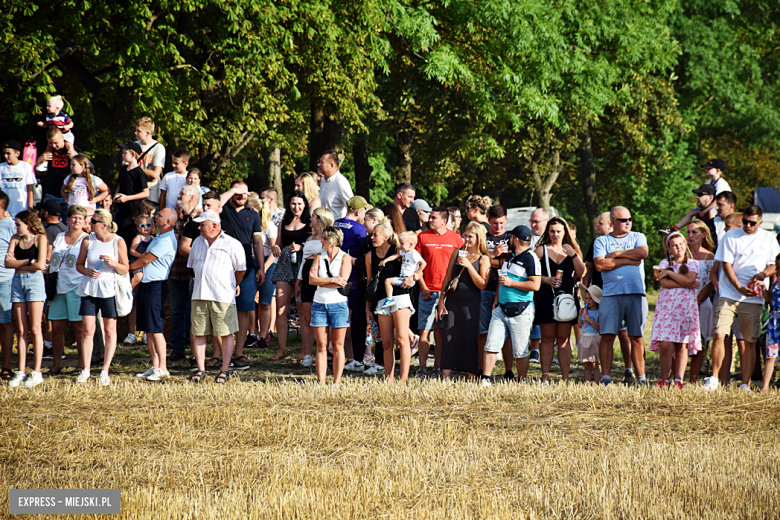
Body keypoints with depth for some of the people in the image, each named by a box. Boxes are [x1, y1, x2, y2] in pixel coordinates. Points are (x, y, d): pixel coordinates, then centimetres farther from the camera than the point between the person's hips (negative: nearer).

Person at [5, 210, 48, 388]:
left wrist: (18, 264, -3)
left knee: (35, 329, -5)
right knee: (21, 330, 4)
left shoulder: (40, 238, -3)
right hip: (18, 282, 5)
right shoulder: (16, 239, 12)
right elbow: (8, 262, 1)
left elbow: (40, 265, -13)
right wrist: (28, 262, -8)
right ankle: (21, 371, 5)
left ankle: (37, 372, -4)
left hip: (34, 280, -5)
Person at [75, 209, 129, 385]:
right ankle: (86, 370, 5)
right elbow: (79, 264, 10)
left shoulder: (118, 242, -4)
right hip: (89, 289, 2)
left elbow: (125, 269, -1)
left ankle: (105, 372, 8)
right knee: (87, 330, -2)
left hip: (109, 289, -2)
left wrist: (113, 263, -20)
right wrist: (87, 271, -11)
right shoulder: (88, 241, 2)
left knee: (110, 331, 2)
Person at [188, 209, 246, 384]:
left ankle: (224, 370, 4)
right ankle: (200, 369, 9)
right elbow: (192, 265, 28)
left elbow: (241, 269, 8)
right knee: (198, 333, 3)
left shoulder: (232, 244, -1)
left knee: (225, 334, -2)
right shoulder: (198, 242, 16)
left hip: (223, 297, -5)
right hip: (199, 296, 5)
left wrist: (234, 286, 18)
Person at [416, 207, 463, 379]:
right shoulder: (422, 237, 4)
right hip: (428, 291, 0)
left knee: (442, 331, 4)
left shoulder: (456, 238, 4)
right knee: (425, 330, -3)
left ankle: (438, 368, 10)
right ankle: (422, 369, -2)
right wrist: (423, 287, -2)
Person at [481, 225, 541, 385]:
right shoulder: (509, 257, 17)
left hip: (520, 311, -7)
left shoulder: (530, 259, -9)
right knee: (491, 345, 0)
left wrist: (511, 283, -13)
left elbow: (535, 285, -17)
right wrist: (497, 298, 16)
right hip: (501, 308, 7)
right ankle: (486, 380, 2)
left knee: (520, 352, 0)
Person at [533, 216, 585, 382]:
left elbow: (581, 273, 4)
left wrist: (573, 255, -7)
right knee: (547, 338, 1)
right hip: (546, 298, -1)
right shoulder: (541, 250, 7)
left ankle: (565, 377, 2)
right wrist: (546, 280, -16)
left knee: (564, 338, 2)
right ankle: (545, 376, 3)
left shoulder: (571, 249, 13)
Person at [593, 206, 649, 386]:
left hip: (636, 293, 1)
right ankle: (606, 377, -3)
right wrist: (628, 260, -5)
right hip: (611, 294, -1)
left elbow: (643, 253, -6)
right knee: (607, 336, -6)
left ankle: (641, 377, 4)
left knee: (637, 337, 1)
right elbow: (600, 264, -6)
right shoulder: (601, 241, 11)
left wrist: (616, 254, -3)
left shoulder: (638, 237, 16)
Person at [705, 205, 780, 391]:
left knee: (749, 341, 0)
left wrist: (762, 274, -12)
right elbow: (726, 265, -1)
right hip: (728, 295, -1)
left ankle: (745, 384, 5)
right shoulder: (731, 236, 4)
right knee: (719, 335, -12)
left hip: (753, 299, 1)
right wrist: (739, 287, -14)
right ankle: (714, 378, -2)